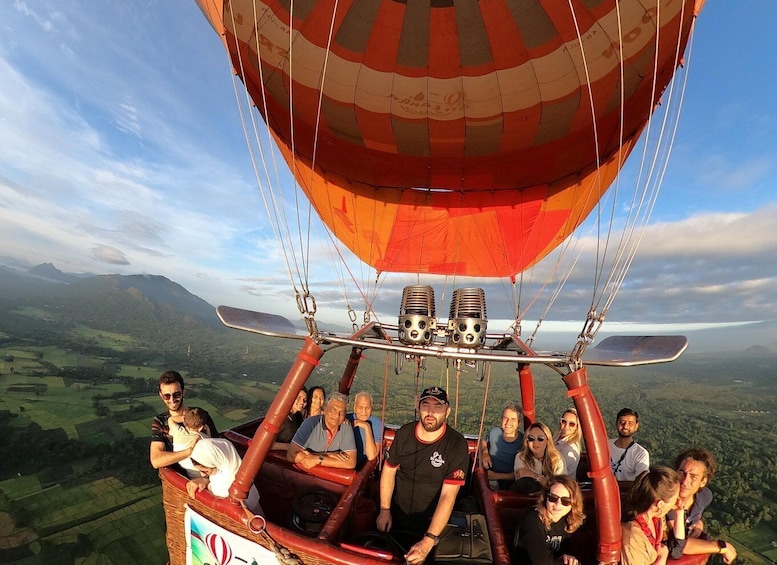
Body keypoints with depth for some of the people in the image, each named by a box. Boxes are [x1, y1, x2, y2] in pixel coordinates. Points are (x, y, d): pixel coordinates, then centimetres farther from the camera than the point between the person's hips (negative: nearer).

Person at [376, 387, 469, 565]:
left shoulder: (457, 445, -26)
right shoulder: (404, 433, -14)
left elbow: (448, 496, -28)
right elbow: (389, 470, -1)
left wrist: (428, 541, -33)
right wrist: (384, 509, -3)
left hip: (431, 522, -3)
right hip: (396, 516, 3)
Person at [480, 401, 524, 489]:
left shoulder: (524, 443, -11)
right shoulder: (494, 432, -1)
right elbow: (483, 442, 22)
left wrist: (497, 476, -15)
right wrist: (485, 453, 1)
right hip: (487, 477, 4)